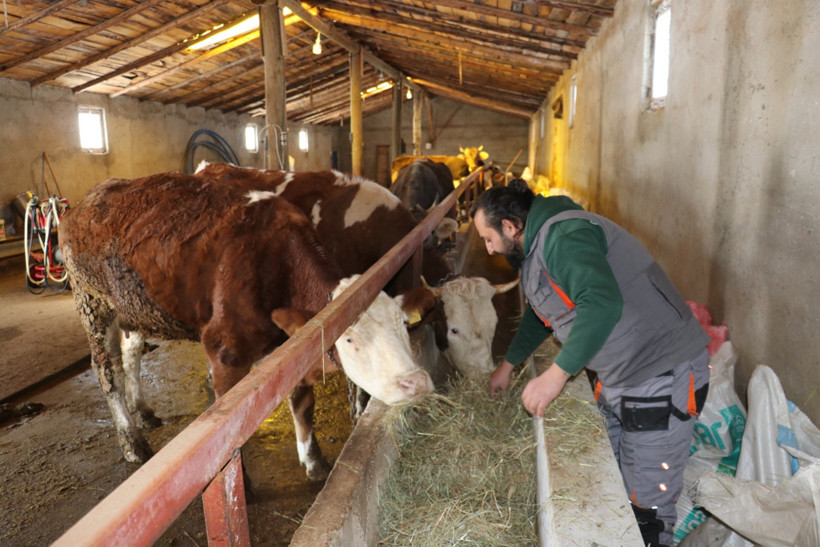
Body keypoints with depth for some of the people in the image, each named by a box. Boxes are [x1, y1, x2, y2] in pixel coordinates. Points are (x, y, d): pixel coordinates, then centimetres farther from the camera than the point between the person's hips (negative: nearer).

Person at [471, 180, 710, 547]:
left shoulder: (564, 236, -20)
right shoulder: (536, 249, 14)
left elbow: (602, 303, -35)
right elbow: (539, 314, 29)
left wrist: (557, 373, -34)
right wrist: (508, 364, 37)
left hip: (663, 376, -10)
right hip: (616, 379, 10)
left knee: (648, 505, 0)